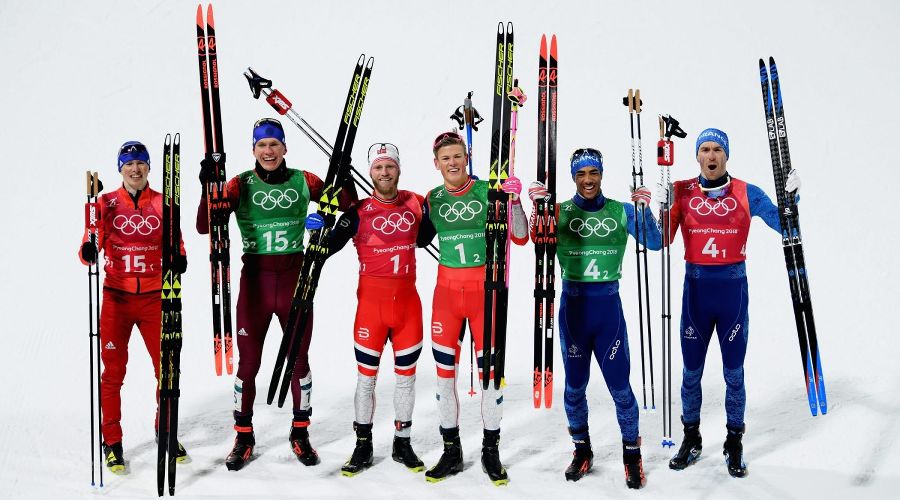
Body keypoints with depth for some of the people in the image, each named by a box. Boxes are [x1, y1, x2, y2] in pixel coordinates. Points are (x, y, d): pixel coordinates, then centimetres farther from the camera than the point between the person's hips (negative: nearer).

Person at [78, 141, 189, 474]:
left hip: (155, 297, 1)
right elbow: (92, 245, 0)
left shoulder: (163, 203, 5)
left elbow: (175, 244, 6)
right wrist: (88, 251, -23)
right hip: (117, 297, -1)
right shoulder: (106, 203, 4)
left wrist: (179, 260, -16)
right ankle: (112, 443, 14)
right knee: (113, 372, 2)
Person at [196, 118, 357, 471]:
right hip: (255, 281, -1)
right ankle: (244, 438, 21)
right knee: (248, 363, 4)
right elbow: (205, 226, -8)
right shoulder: (241, 184, -1)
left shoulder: (302, 181, 3)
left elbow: (347, 205, 7)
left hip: (295, 280, 1)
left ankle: (300, 434, 25)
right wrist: (208, 188, -22)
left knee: (299, 359, 10)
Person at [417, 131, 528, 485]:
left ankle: (491, 451, 15)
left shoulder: (489, 191, -4)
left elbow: (520, 237, -6)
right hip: (447, 288, 3)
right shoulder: (432, 199, 6)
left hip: (485, 287, -3)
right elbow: (421, 239, 20)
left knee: (491, 368, 1)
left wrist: (515, 201, -20)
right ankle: (451, 452, 17)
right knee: (444, 369, 4)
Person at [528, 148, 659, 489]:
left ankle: (632, 454, 17)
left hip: (608, 305, -1)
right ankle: (582, 450, 28)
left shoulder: (621, 212, 3)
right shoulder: (560, 212, 1)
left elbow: (655, 244, -2)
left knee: (620, 386, -1)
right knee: (575, 385, 11)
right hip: (573, 305, 1)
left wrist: (645, 209, -18)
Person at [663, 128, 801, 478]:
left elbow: (784, 224, 0)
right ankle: (691, 440, 26)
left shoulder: (746, 193, 2)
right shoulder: (682, 192, 3)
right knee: (691, 372, 9)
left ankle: (734, 445, 20)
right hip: (695, 288, 1)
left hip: (733, 288, -1)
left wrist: (791, 196, -15)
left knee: (734, 373, 6)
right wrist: (660, 205, -13)